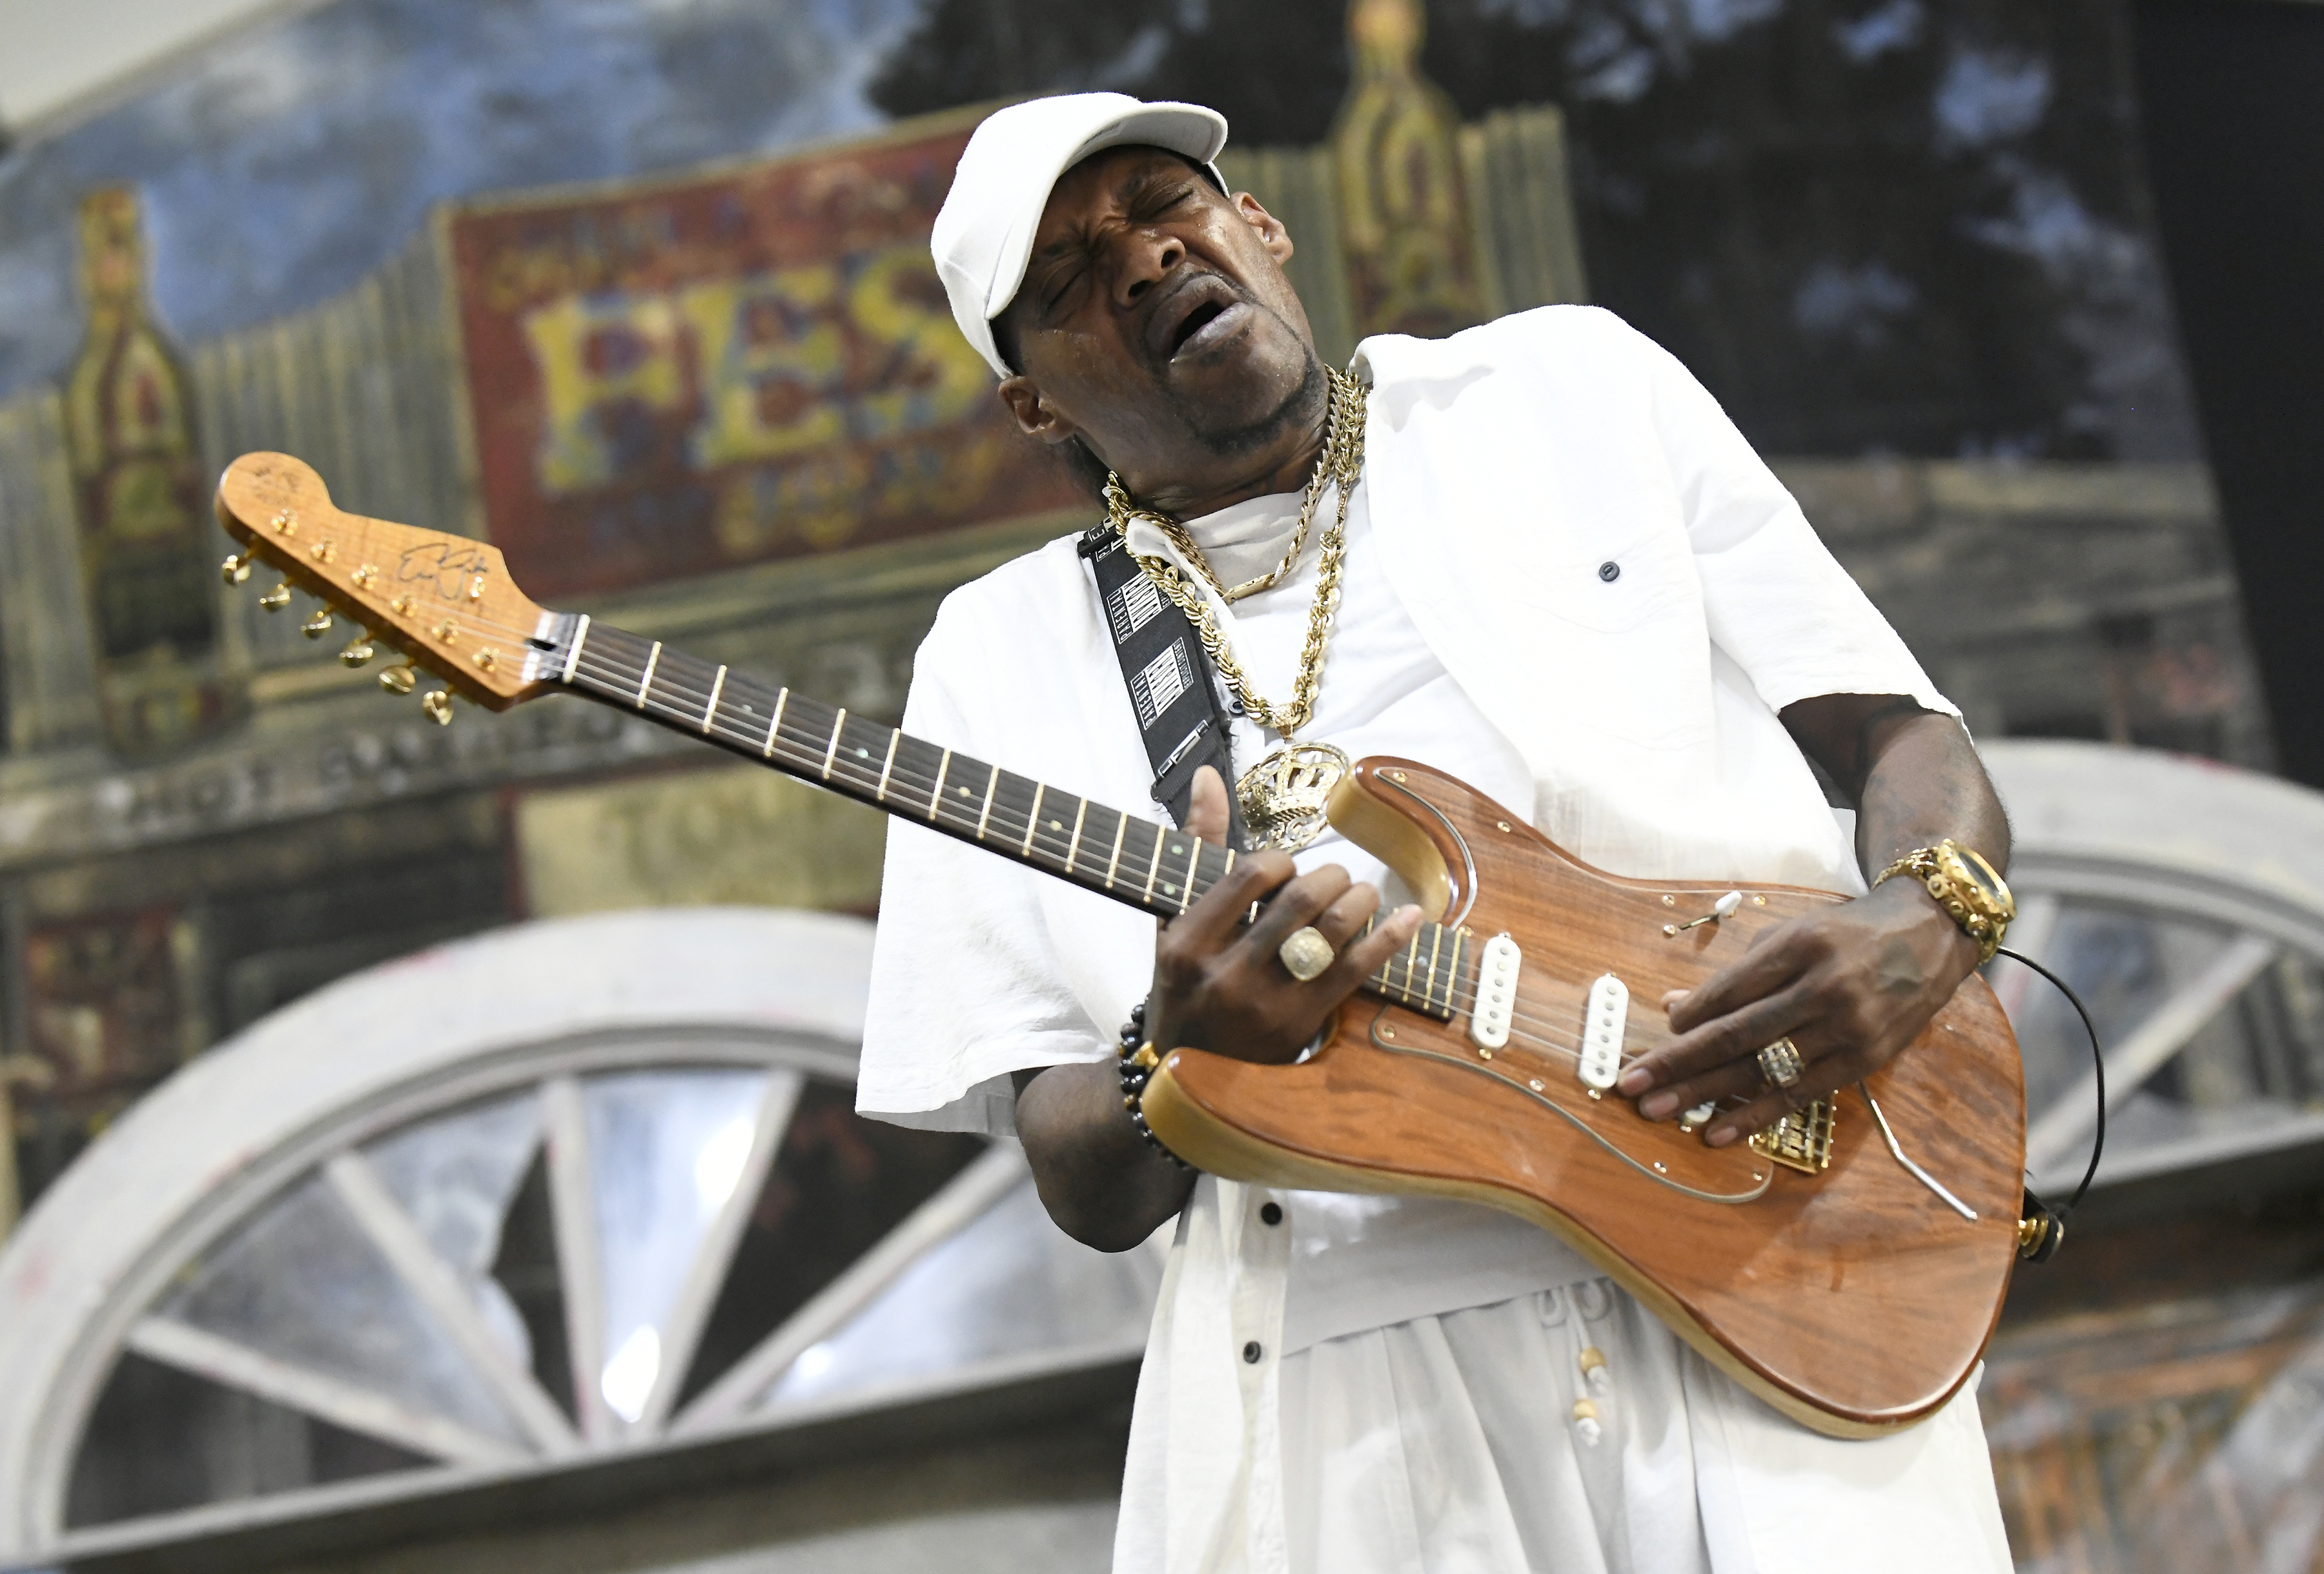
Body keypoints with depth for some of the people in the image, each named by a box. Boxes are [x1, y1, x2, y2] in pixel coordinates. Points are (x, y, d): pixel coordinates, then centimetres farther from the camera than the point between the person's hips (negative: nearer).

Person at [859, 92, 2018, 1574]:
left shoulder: (1575, 384, 14)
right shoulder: (1001, 658, 11)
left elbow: (1901, 732, 11)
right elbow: (1095, 1194, 7)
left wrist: (1926, 926, -10)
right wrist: (1176, 1060, -15)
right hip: (1351, 1410, -1)